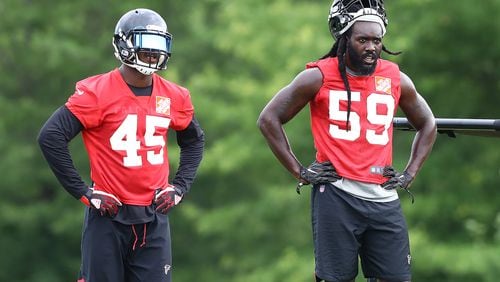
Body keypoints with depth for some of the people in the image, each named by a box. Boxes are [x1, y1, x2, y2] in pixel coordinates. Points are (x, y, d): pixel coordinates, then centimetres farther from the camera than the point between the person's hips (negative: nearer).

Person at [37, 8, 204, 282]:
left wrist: (179, 187, 10)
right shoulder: (97, 93, -11)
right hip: (109, 215, -4)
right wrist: (83, 192, -12)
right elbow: (50, 137, -13)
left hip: (154, 217, 4)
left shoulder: (173, 97, 6)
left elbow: (194, 140, 24)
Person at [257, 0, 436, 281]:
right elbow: (269, 119, 3)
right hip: (336, 195, -3)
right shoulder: (319, 77, -2)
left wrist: (410, 174, 11)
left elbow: (427, 124, 23)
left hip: (383, 199, 3)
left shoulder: (396, 79, 7)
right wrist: (299, 172, -1)